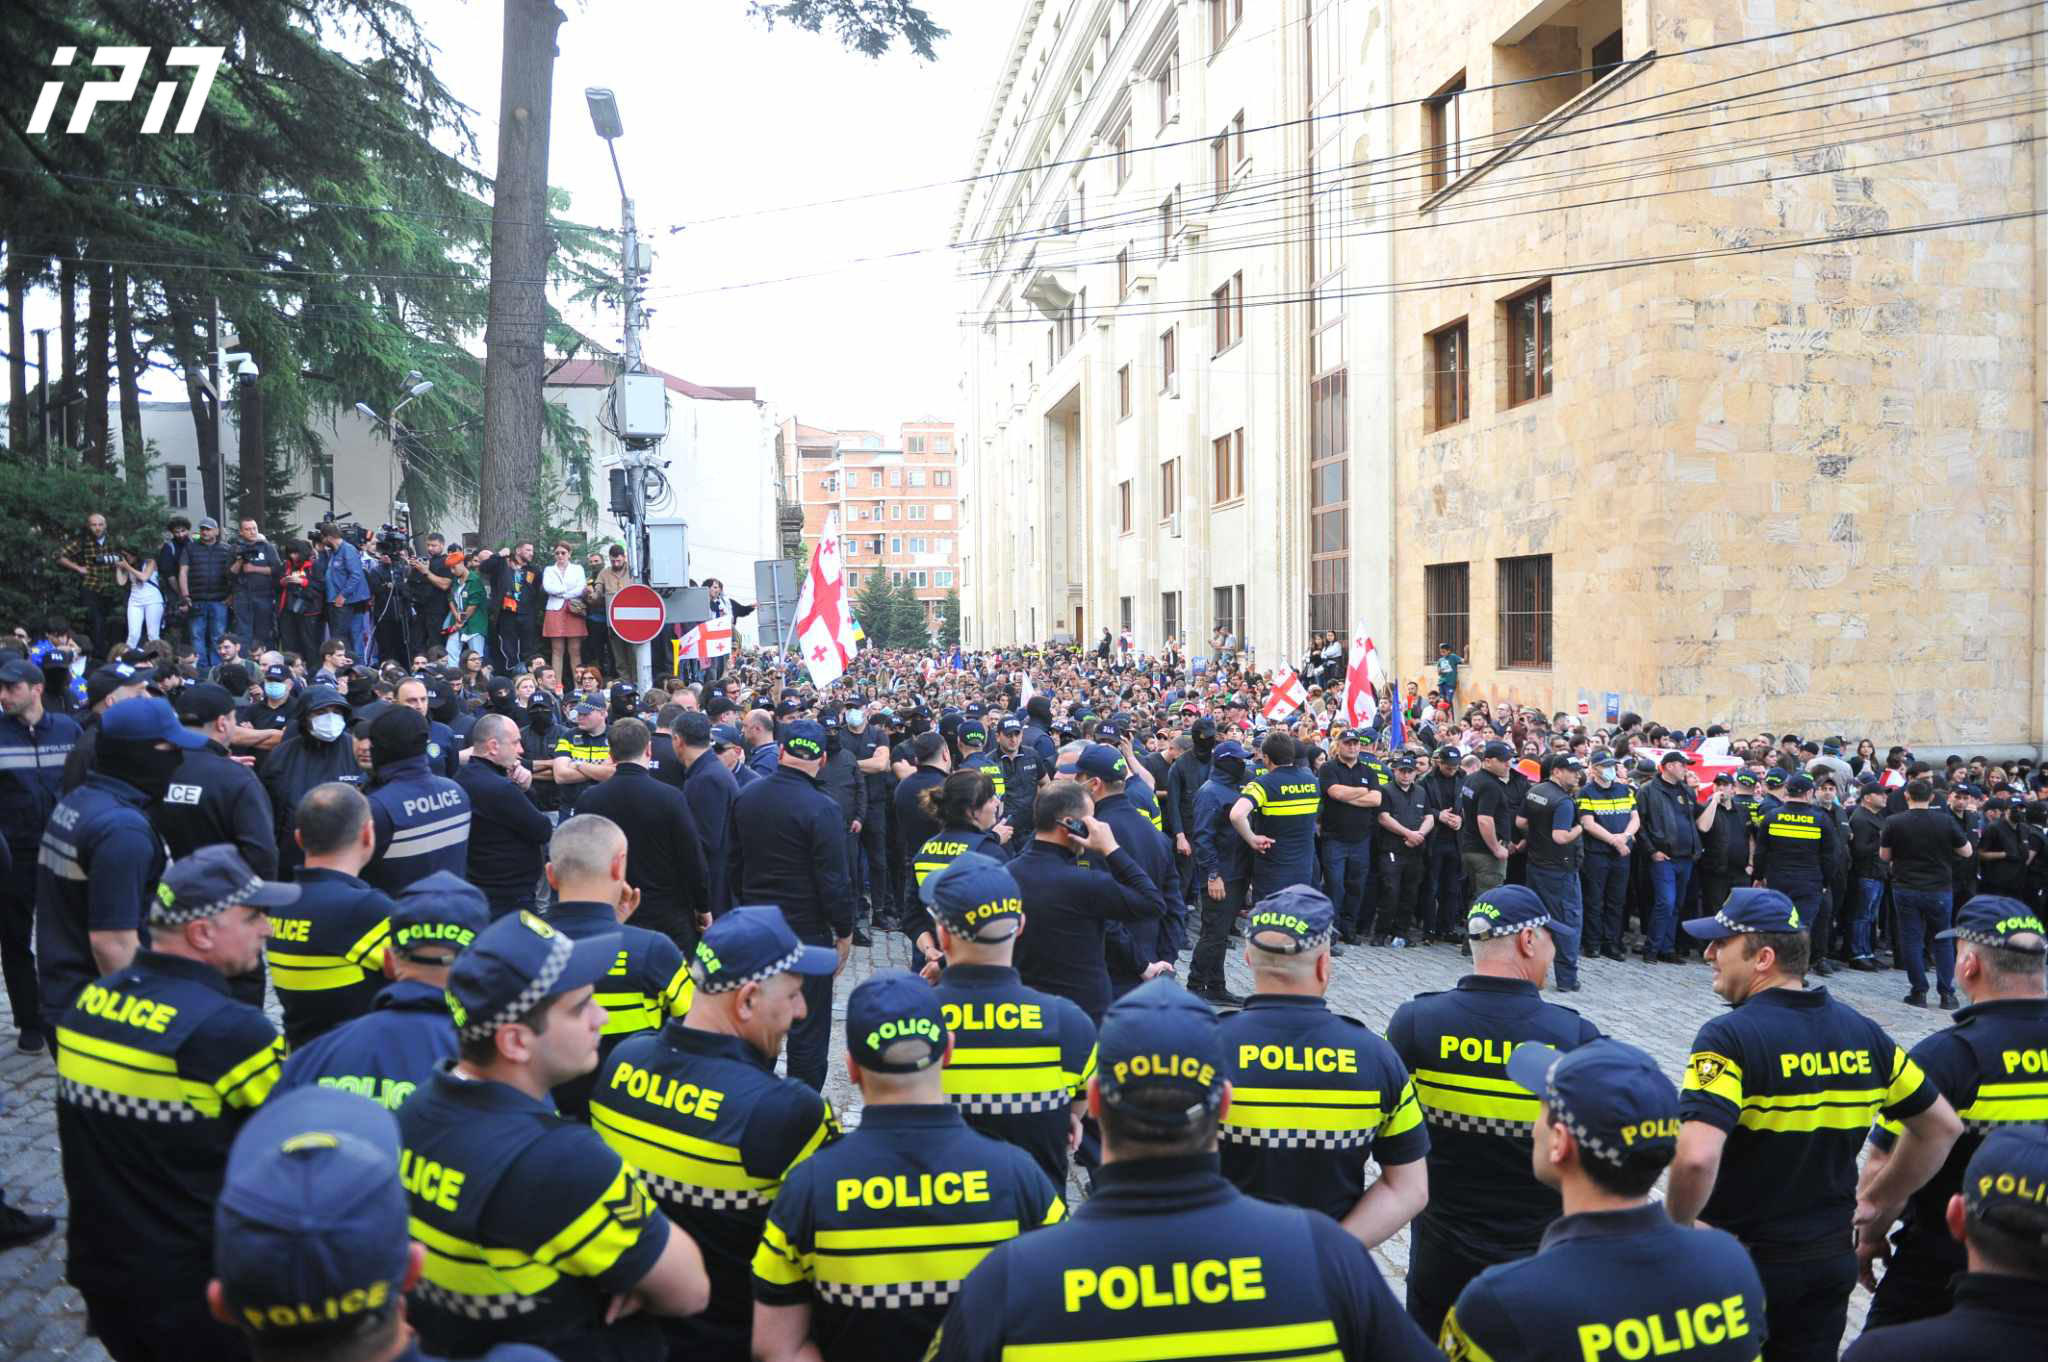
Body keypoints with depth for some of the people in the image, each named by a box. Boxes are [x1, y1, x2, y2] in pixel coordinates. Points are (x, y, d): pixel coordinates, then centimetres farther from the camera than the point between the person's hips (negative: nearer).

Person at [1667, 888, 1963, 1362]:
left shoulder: (1729, 1037, -21)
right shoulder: (1861, 1031, 1)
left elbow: (1696, 1158, -33)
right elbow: (1942, 1127, 12)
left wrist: (1677, 1224, -15)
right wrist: (1875, 1203, 15)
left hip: (1741, 1261, -5)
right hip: (1832, 1258, 6)